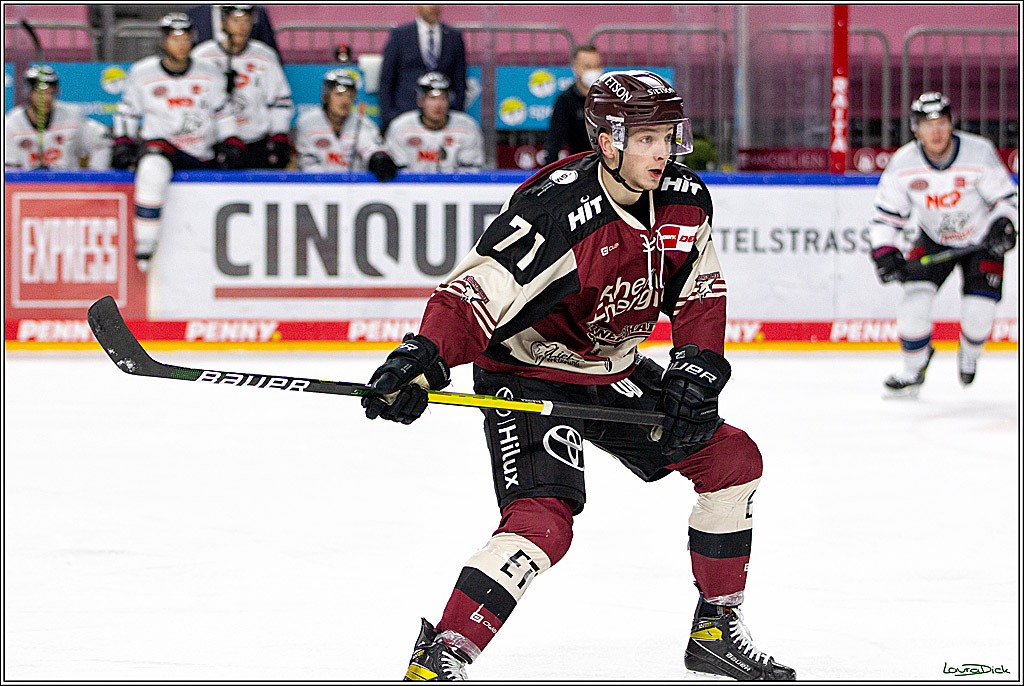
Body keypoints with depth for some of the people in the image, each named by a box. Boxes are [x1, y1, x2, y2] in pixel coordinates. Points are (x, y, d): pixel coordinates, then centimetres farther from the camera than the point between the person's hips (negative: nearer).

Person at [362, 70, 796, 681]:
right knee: (544, 518, -26)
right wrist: (423, 359, -48)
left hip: (614, 371, 8)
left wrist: (697, 367, -8)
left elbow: (700, 293, 7)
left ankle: (717, 629, 21)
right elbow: (477, 291, -33)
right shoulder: (556, 212, -30)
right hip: (528, 373, -8)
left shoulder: (687, 202, -7)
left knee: (731, 458, 8)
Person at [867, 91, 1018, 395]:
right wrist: (884, 251, -21)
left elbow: (1005, 198, -12)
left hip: (981, 240, -2)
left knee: (978, 311, -15)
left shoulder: (980, 153, -24)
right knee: (915, 295, -18)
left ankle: (969, 355, 21)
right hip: (934, 239, 2)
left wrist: (1004, 226, -31)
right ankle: (913, 369, 3)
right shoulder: (903, 164, -18)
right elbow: (886, 213, -7)